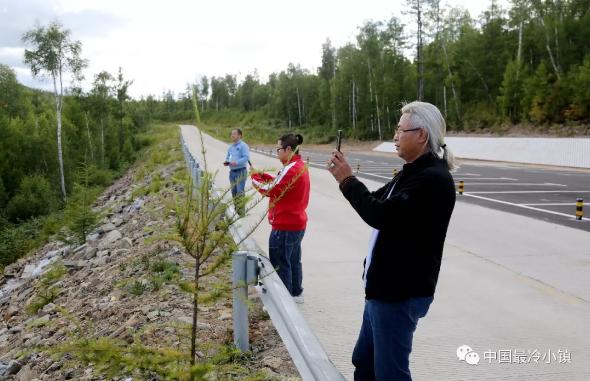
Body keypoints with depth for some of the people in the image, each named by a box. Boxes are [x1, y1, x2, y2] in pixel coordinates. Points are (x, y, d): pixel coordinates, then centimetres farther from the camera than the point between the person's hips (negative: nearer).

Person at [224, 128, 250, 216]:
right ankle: (236, 210, 19)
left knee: (239, 191, -12)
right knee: (234, 191, 10)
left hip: (241, 171, -8)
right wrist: (226, 162, 2)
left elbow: (246, 157, -16)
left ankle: (241, 212, -10)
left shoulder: (243, 146, -7)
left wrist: (236, 162, -25)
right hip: (232, 172, 8)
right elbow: (227, 157, 24)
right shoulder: (230, 147, 16)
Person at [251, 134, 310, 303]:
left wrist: (256, 178, -6)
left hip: (285, 226, -10)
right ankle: (296, 293, 32)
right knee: (294, 260, 20)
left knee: (280, 264, -2)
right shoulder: (300, 166, 12)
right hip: (298, 223, 10)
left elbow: (271, 190, -20)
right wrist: (265, 176, 3)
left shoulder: (291, 169, -21)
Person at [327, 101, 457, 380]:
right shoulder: (414, 171, 13)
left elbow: (382, 216, -26)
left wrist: (348, 180, -14)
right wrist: (346, 178, 4)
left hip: (400, 293, -10)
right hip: (385, 286, 10)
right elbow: (378, 204, 19)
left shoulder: (433, 178, -20)